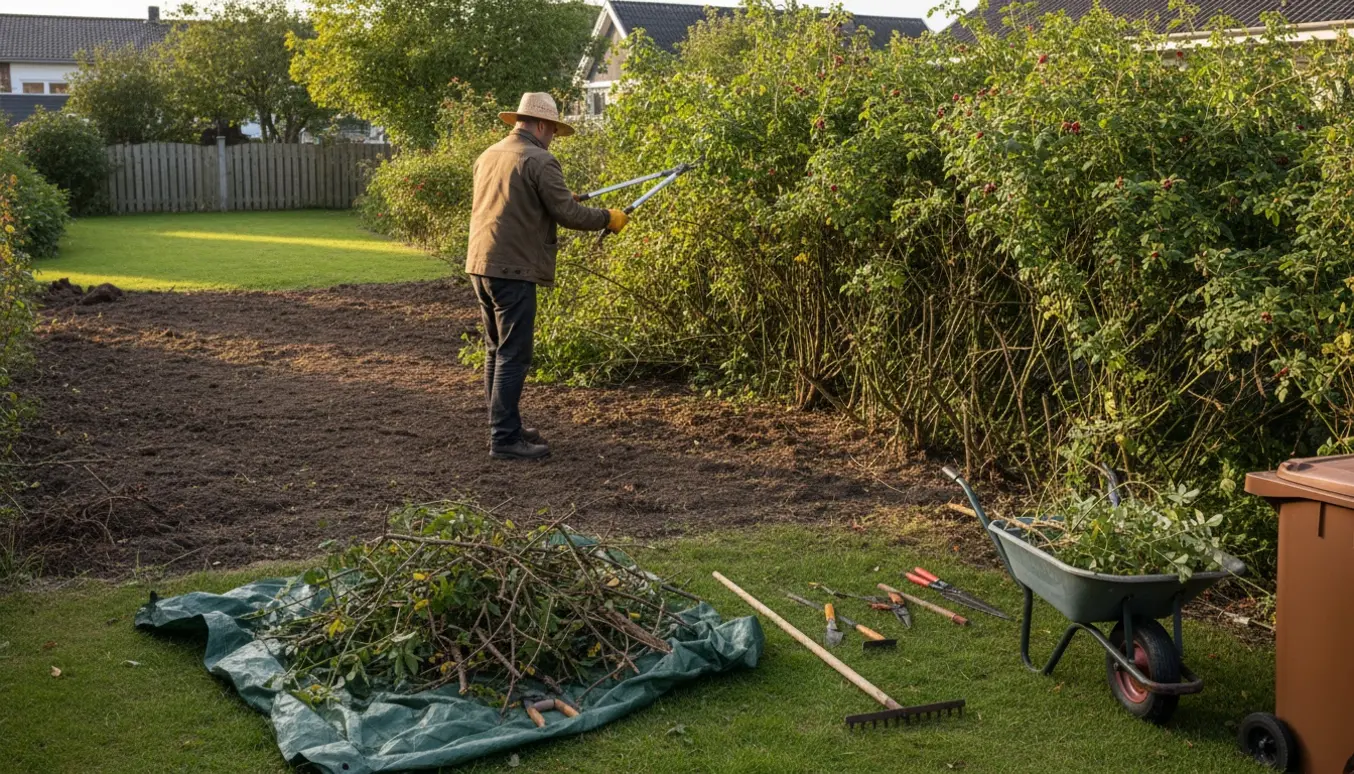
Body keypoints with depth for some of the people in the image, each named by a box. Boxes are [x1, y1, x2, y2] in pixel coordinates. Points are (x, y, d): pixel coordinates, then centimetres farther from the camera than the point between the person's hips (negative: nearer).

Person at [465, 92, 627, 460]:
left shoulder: (489, 155, 15)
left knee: (497, 350, 17)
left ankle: (504, 427, 26)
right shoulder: (539, 161, -11)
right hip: (513, 268, -9)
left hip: (481, 264, 9)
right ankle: (505, 438, -5)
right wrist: (607, 219, 2)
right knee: (514, 354, -6)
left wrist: (559, 198, 33)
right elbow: (568, 214, -13)